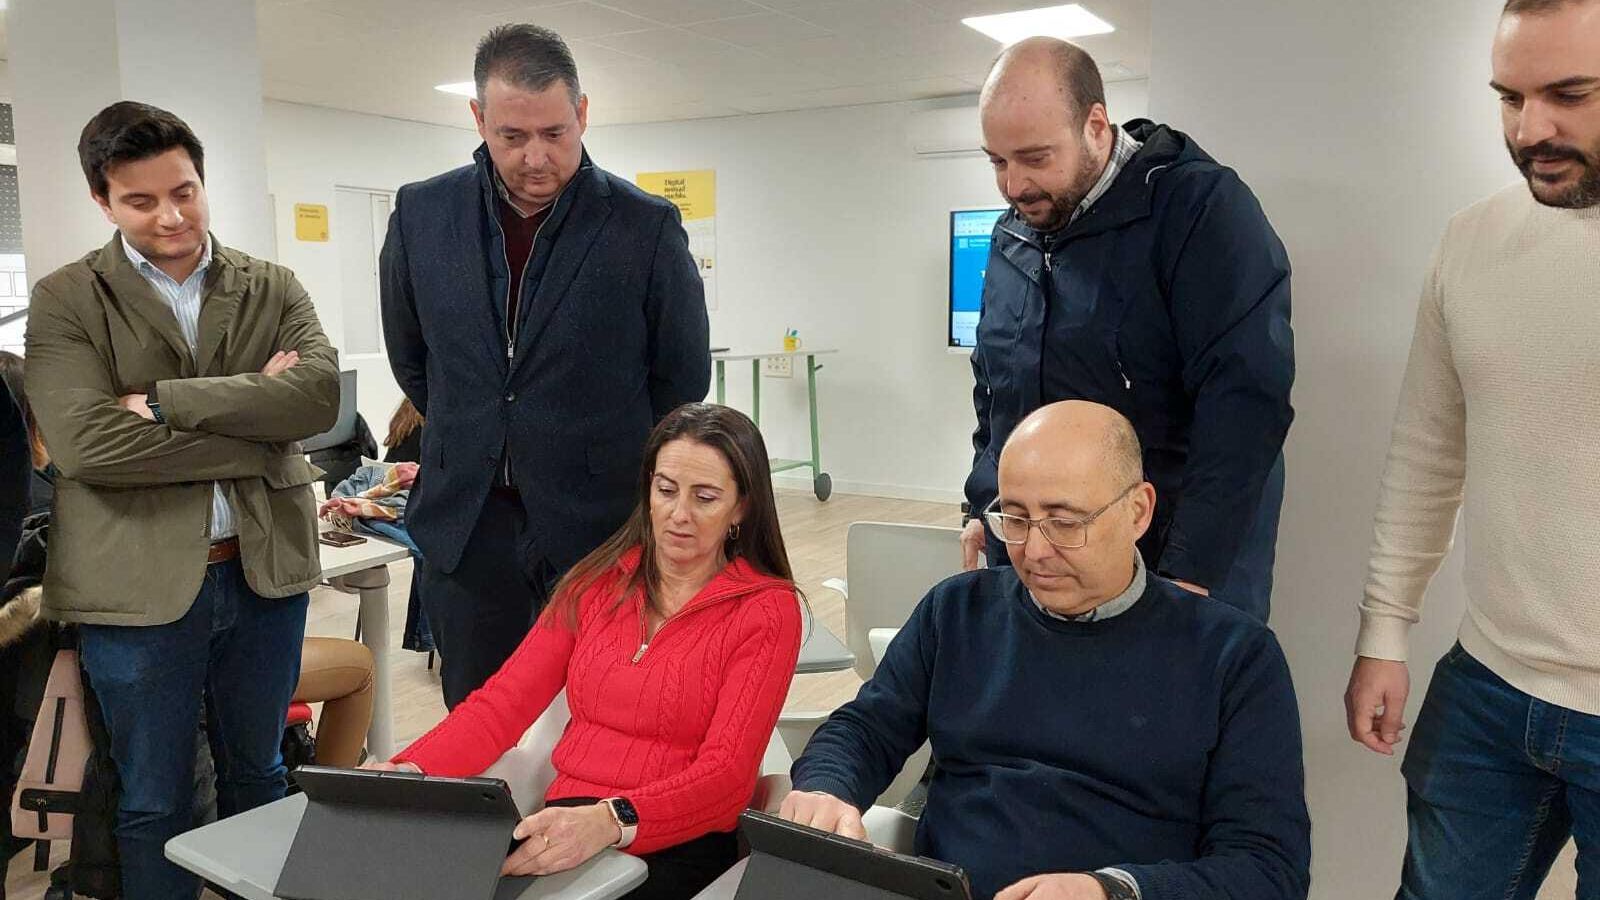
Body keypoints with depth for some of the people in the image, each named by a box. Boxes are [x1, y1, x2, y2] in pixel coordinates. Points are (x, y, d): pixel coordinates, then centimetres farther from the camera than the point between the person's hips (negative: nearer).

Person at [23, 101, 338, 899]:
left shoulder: (274, 289, 5)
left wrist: (163, 401, -18)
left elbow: (320, 394, -13)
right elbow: (85, 443, -17)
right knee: (155, 802, 13)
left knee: (258, 773, 20)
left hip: (265, 571, 3)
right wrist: (259, 428, -16)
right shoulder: (65, 301, -2)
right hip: (140, 585, -2)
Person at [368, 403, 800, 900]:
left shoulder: (767, 611, -3)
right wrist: (409, 772, -15)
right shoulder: (597, 580, 11)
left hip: (678, 845, -4)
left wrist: (611, 820, -30)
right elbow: (502, 702, 4)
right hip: (563, 828, 4)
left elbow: (726, 774, -13)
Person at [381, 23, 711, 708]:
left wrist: (604, 467, 8)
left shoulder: (647, 228, -8)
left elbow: (684, 378, 2)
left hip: (598, 525, -3)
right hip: (465, 523, 3)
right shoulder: (420, 214, 1)